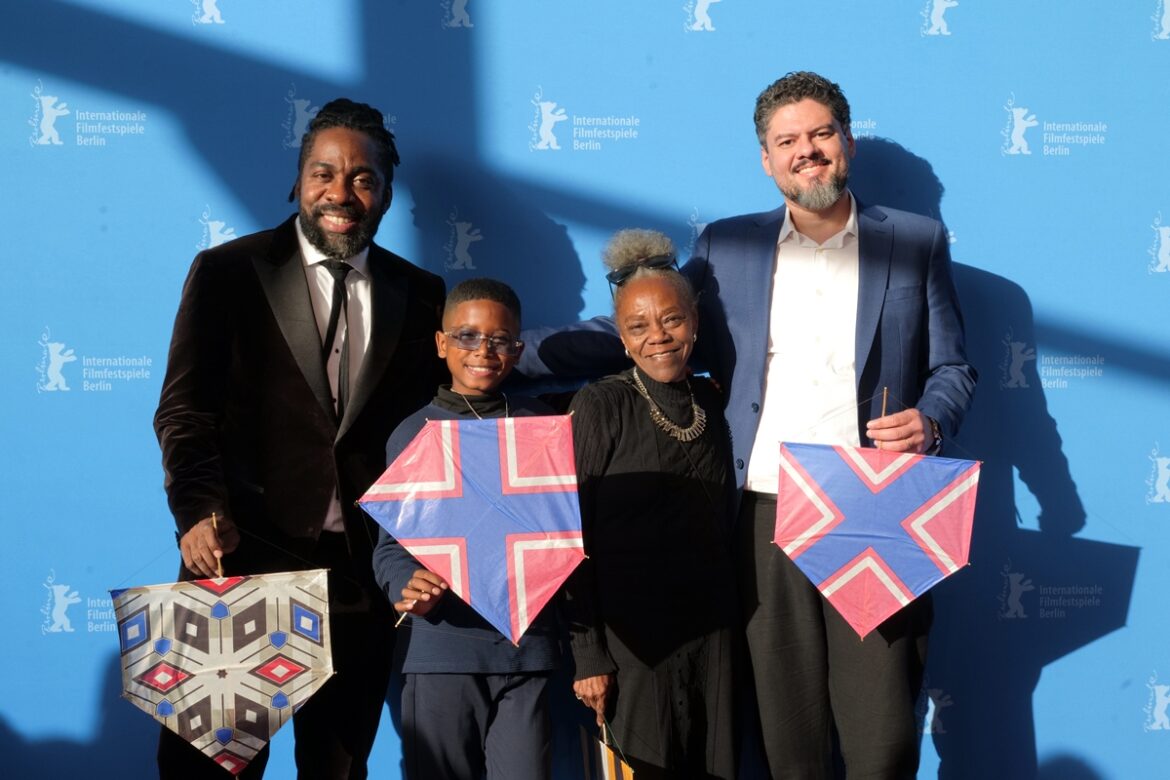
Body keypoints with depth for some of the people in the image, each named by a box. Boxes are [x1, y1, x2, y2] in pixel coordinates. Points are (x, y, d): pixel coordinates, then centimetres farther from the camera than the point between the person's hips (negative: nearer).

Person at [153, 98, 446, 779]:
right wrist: (201, 512, -20)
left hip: (365, 571, 3)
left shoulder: (420, 295, 8)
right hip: (245, 558, -2)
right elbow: (183, 409, -4)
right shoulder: (227, 271, 1)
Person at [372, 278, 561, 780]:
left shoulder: (542, 427, 8)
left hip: (526, 648, 1)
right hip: (439, 649, 0)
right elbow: (390, 545, 4)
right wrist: (408, 586, -17)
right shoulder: (413, 434, 5)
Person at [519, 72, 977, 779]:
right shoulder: (728, 247, 11)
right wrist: (514, 351, 1)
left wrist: (931, 420, -12)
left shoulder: (917, 242, 8)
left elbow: (953, 369, 10)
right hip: (769, 518, 2)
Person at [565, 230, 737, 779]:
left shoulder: (712, 402, 7)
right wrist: (588, 652, -12)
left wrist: (734, 620, 9)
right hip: (630, 637, -4)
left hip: (713, 634, 5)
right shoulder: (600, 407, -7)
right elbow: (573, 536, -9)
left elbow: (722, 519, 13)